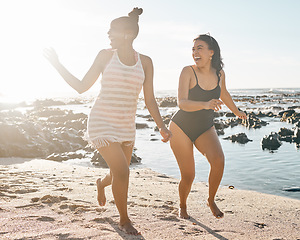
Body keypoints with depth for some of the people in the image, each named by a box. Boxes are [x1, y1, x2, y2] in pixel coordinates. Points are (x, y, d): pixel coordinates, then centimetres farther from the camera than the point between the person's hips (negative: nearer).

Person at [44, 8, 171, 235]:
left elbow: (149, 100, 4)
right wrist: (57, 64, 0)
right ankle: (124, 220, 12)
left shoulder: (145, 62, 3)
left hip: (126, 126, 3)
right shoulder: (106, 55, -1)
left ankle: (102, 183, 54)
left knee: (118, 174, 14)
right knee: (122, 171, -13)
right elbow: (82, 86, 4)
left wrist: (161, 126, -7)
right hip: (102, 123, -3)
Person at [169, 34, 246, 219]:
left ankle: (211, 200, 1)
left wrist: (237, 111, 35)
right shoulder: (188, 72, -16)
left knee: (218, 160, -25)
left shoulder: (219, 74, -2)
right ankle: (183, 207, 28)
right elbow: (182, 103, -27)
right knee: (188, 176, -4)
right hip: (181, 128, -3)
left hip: (205, 129, 3)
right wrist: (205, 104, -45)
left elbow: (224, 95, 20)